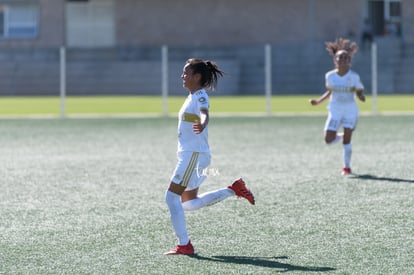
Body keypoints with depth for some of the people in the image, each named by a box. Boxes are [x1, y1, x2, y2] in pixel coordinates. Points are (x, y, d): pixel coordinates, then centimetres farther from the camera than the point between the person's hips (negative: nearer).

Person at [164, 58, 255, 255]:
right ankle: (234, 189, 19)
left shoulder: (200, 96, -14)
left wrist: (201, 125, -56)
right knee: (188, 204, 15)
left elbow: (205, 114, -35)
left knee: (172, 197, -11)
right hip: (190, 155, 10)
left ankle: (184, 245, -8)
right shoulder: (192, 96, 15)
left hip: (194, 156, -10)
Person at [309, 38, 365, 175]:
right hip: (335, 110, 2)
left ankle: (347, 166, 11)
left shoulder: (354, 76, -7)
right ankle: (342, 136, 28)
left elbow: (359, 91, -2)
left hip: (350, 110, -2)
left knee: (347, 140, -5)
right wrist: (319, 101, 8)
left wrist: (361, 96, -25)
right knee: (329, 140, -7)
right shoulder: (329, 76, 0)